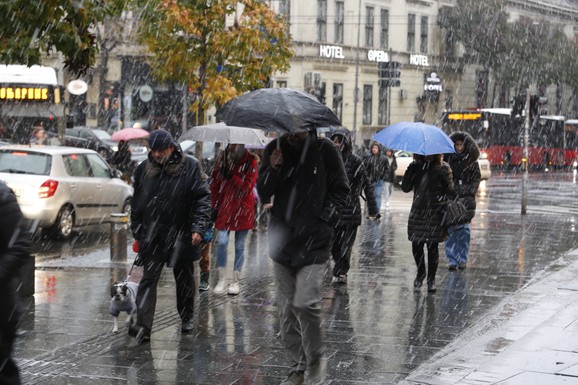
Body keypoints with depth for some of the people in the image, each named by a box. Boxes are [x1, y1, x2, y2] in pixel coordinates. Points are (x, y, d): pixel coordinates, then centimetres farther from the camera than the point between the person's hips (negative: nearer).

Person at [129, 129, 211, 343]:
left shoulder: (190, 167, -6)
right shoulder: (144, 169, 3)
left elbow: (203, 198, -6)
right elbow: (137, 204, 12)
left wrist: (198, 227, -15)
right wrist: (137, 233, 12)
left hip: (182, 234, -1)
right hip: (152, 235, 1)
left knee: (184, 279, 14)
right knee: (148, 279, -7)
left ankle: (186, 318, 32)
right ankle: (143, 326, -12)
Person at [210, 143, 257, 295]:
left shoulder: (250, 161, -5)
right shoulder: (222, 158, 4)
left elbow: (248, 186, -11)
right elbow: (215, 184, 9)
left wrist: (231, 176, -19)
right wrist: (214, 206, 5)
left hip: (243, 209, -2)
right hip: (224, 207, 2)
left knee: (239, 246, 6)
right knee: (221, 242, -9)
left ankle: (236, 281, 16)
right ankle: (222, 279, 2)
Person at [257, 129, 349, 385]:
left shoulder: (324, 150, -4)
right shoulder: (275, 149, 5)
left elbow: (341, 190, 3)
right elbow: (263, 195, 4)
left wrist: (324, 219, -9)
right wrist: (273, 169, -13)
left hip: (314, 241, -4)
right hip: (282, 241, 4)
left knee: (305, 303, -16)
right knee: (287, 310, 8)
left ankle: (316, 359, 6)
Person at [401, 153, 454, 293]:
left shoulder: (443, 168, -4)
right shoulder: (416, 167, 5)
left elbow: (450, 190, -6)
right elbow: (405, 187, -1)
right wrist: (410, 171, -13)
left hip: (435, 213, -3)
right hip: (418, 212, 3)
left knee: (432, 246, 2)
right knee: (416, 245, 5)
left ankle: (431, 279, 15)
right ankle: (420, 273, 30)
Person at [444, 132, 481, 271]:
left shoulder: (471, 160, 7)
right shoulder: (448, 158, 4)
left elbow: (477, 178, 9)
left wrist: (470, 191, -3)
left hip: (466, 199, 0)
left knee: (464, 229, -2)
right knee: (451, 229, -3)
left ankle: (462, 259, 6)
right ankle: (452, 259, 3)